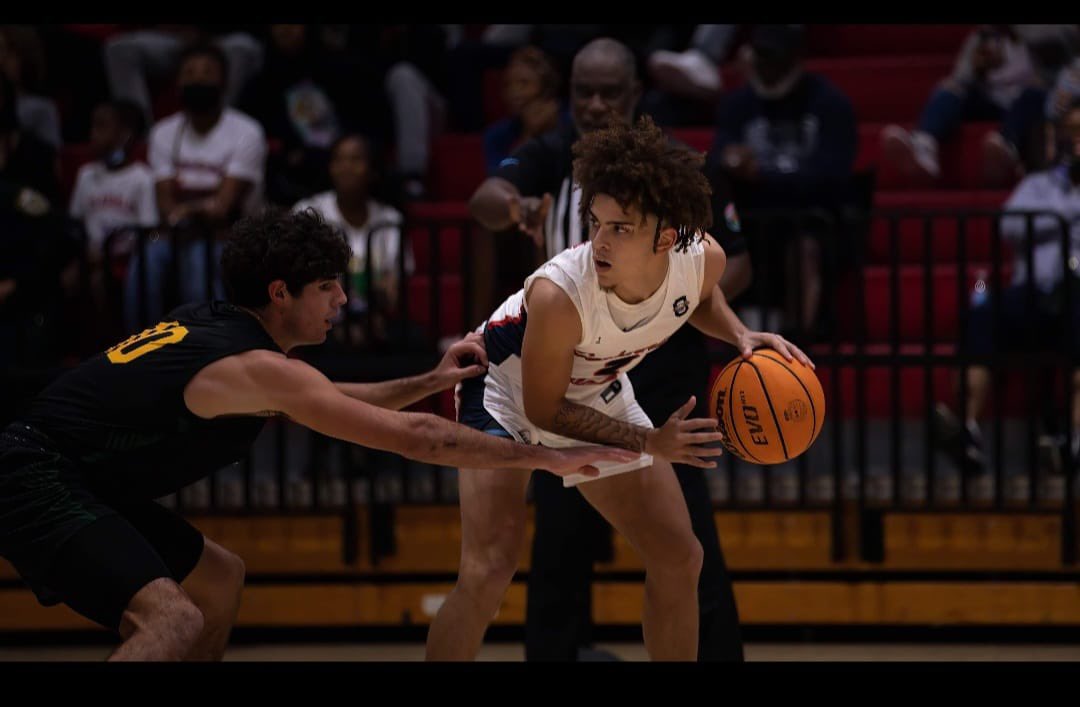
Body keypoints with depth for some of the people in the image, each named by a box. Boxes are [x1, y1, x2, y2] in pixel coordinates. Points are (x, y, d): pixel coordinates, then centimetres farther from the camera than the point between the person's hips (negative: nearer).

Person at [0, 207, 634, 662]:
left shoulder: (212, 326, 10)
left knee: (219, 579, 23)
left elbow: (323, 404, 28)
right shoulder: (260, 369, -17)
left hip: (83, 481, 10)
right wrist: (546, 457, -10)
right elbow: (413, 437, -17)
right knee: (173, 622, -28)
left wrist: (429, 382, 21)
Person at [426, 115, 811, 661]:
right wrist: (648, 444, -28)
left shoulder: (703, 259, -26)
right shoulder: (559, 295, -41)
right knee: (488, 574, -22)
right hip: (508, 390, -6)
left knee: (679, 559, 9)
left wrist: (741, 336, -16)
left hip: (595, 394, 6)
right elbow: (543, 411, -24)